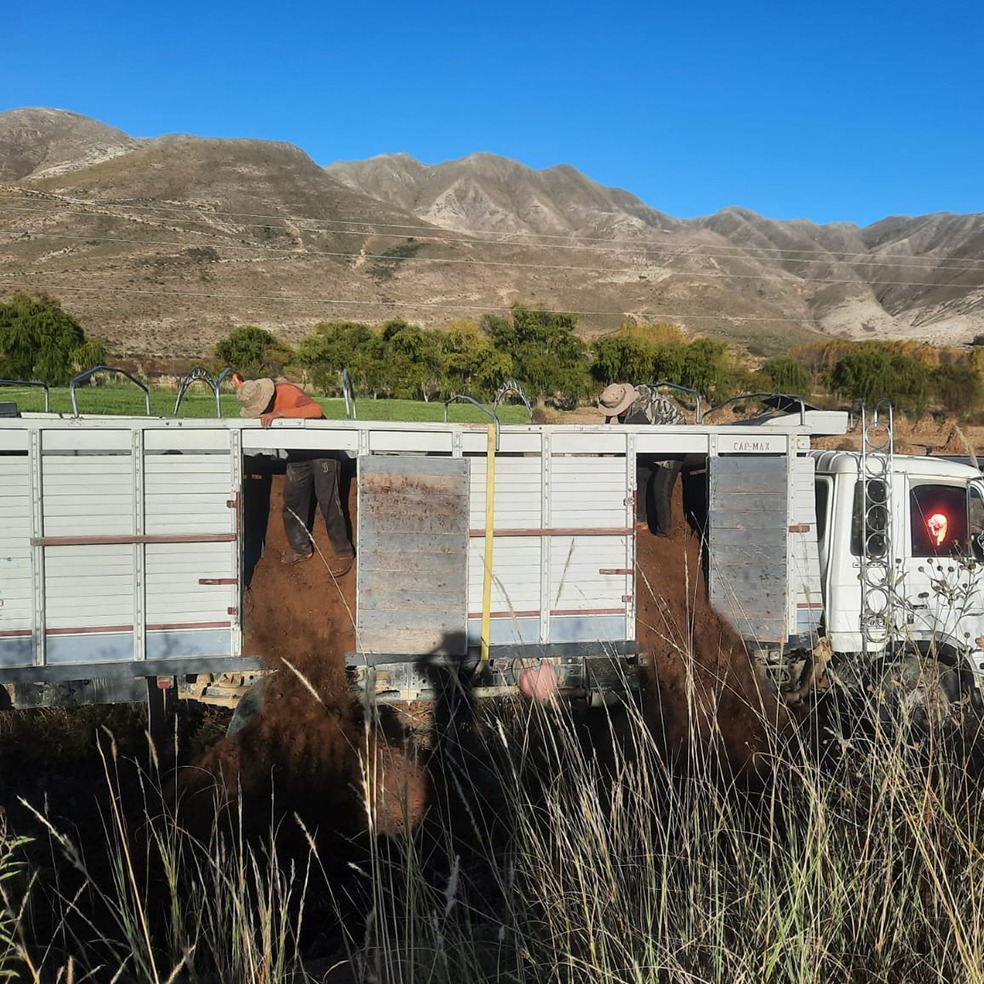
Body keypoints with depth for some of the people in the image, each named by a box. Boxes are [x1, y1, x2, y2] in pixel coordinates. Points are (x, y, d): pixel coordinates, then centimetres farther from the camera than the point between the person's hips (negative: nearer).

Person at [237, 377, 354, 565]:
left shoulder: (287, 392, -27)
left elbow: (316, 410, -42)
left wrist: (280, 413, -47)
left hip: (322, 449, -8)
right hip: (298, 454, 8)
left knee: (328, 501, -10)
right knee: (292, 502, 7)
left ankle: (344, 553, -4)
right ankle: (301, 550, 20)